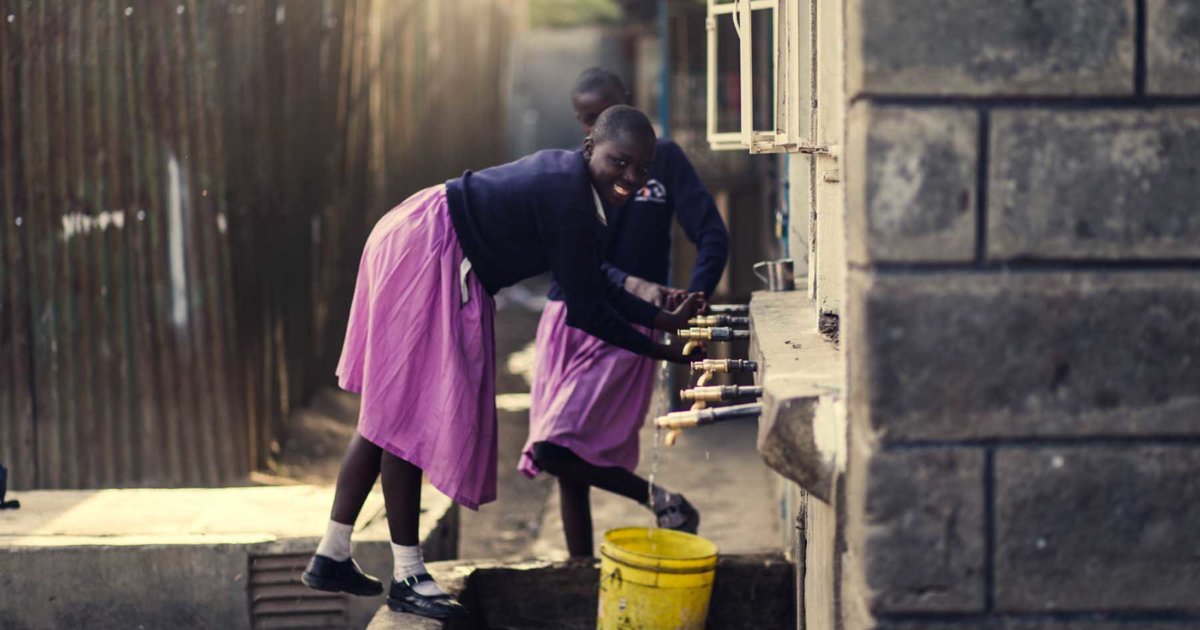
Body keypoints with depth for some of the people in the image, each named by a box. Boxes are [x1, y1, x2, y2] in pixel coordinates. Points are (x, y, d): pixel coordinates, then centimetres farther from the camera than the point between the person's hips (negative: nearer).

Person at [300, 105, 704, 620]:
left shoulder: (574, 186, 7)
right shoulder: (566, 195, -23)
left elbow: (594, 285, 15)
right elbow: (584, 308, -19)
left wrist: (667, 319, 9)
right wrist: (664, 352, -11)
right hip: (425, 253, -11)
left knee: (392, 410, 13)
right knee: (406, 412, -5)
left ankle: (331, 558, 20)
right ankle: (407, 577, 0)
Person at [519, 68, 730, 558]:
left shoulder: (663, 160, 0)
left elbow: (712, 236, -4)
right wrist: (632, 284, -25)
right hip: (567, 320, 4)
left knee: (554, 448, -18)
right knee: (568, 464, 7)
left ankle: (659, 499, 1)